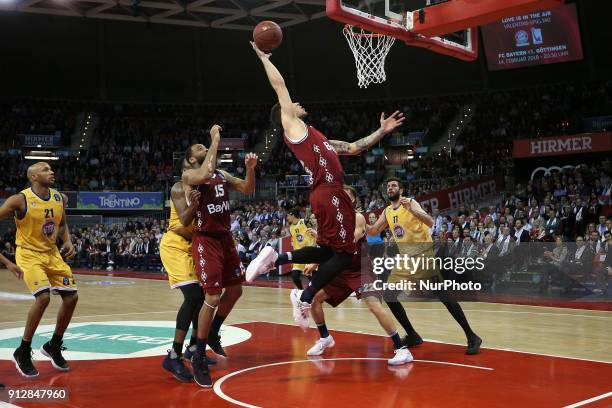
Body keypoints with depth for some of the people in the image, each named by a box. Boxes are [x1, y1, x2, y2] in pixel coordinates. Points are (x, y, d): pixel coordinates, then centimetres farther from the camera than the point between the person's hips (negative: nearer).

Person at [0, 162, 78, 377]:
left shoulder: (60, 198, 0)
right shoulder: (20, 200, -19)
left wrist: (68, 242, -3)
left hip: (52, 254, 7)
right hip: (29, 254, -6)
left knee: (71, 297, 2)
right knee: (43, 297, -25)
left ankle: (54, 346, 22)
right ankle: (23, 352, -8)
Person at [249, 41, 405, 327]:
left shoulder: (316, 138, 28)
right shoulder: (292, 125, 4)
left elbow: (354, 148, 28)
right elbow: (279, 85, 2)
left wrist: (381, 132, 23)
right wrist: (263, 57, 12)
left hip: (329, 195, 9)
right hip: (328, 195, -9)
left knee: (328, 250, 14)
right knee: (344, 253, -3)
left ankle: (276, 259, 7)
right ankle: (305, 299, 1)